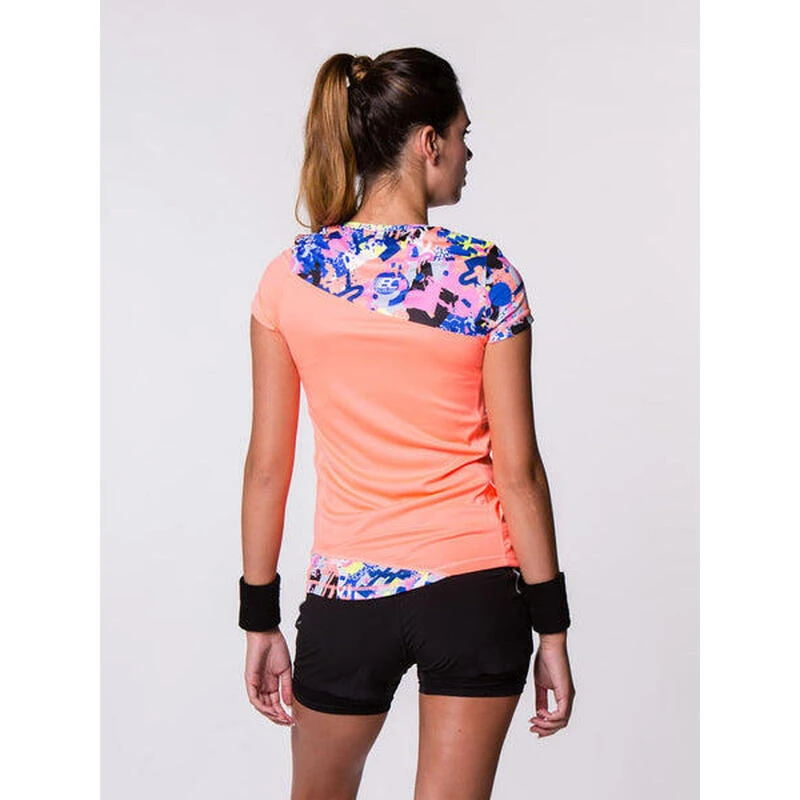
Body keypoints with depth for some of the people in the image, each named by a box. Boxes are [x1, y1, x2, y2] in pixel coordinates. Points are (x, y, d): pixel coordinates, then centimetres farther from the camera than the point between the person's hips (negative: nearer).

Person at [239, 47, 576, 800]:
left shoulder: (288, 277, -4)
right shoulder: (486, 277, -10)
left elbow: (267, 465, -2)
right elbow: (517, 468, -8)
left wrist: (260, 620, 8)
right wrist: (551, 625, 1)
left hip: (346, 595, 2)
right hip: (476, 592, -1)